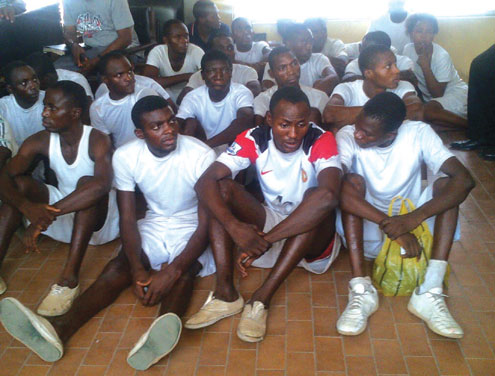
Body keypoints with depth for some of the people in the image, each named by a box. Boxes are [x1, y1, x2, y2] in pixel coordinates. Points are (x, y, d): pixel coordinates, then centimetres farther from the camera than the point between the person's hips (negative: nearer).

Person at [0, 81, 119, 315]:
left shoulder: (97, 140, -22)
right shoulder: (40, 141, -7)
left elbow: (102, 184, -41)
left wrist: (48, 213, -46)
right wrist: (28, 206, -38)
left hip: (100, 218, -5)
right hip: (62, 219, 5)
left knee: (86, 182, -33)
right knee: (19, 183, -14)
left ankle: (70, 277, -38)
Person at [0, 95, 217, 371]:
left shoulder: (201, 155, -22)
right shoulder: (125, 156, -13)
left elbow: (206, 223, -23)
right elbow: (128, 218, -11)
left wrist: (172, 271, -34)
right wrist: (138, 270, -25)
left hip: (192, 228, -3)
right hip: (155, 224, 3)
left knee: (185, 271, -33)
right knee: (119, 267, -23)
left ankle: (160, 337, -60)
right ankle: (58, 331, -41)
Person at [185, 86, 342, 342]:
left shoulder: (321, 141, -19)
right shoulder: (253, 140, -11)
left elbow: (329, 194, -39)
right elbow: (205, 182, -22)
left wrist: (264, 241, -42)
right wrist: (234, 226, -41)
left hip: (313, 237, -2)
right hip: (270, 223, 3)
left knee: (319, 196, -34)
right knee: (221, 187, -18)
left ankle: (262, 298, -34)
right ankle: (225, 293, -25)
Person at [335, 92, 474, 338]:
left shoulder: (418, 134, -13)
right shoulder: (348, 136, -17)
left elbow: (465, 180, -24)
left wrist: (413, 218, -37)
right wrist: (389, 224, -40)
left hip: (412, 228, 2)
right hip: (365, 232, -1)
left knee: (445, 184, -21)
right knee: (352, 181, -27)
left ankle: (429, 292, -30)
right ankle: (361, 290, -33)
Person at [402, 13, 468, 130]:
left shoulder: (442, 56, -20)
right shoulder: (408, 49, -6)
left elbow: (437, 94, -21)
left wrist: (425, 65, -28)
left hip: (455, 93, -8)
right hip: (429, 98, 8)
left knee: (429, 110, -35)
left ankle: (468, 124, -16)